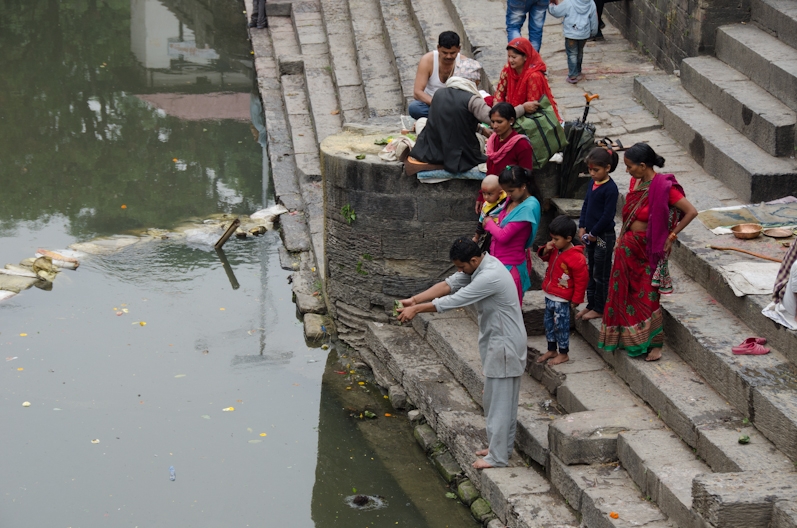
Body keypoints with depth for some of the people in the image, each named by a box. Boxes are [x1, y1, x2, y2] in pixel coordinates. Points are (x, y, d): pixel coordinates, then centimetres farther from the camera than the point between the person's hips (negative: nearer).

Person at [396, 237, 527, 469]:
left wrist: (417, 309, -20)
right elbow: (449, 284, 2)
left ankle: (497, 457, 5)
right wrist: (415, 299, -9)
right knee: (504, 398, 19)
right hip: (498, 340, 10)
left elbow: (453, 300, -28)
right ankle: (503, 446, 30)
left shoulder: (490, 277, -30)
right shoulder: (479, 265, 2)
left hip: (504, 344, -10)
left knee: (499, 401, -2)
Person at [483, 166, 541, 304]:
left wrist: (489, 223, -7)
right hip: (499, 261, 8)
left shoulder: (529, 207, -23)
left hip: (510, 265, -8)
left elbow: (503, 236, -23)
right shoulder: (512, 200, 3)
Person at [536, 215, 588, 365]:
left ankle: (563, 353, 15)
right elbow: (544, 257, 20)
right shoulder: (555, 249, 0)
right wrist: (546, 250, -4)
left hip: (562, 299, -8)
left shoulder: (576, 258, -23)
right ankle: (551, 350, 32)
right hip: (550, 295, 9)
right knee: (549, 322, 18)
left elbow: (581, 279, -17)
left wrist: (577, 299, -11)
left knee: (561, 325, 1)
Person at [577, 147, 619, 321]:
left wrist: (593, 233, -14)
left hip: (604, 236, -8)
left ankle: (599, 309, 13)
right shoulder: (593, 184, 6)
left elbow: (608, 215, -20)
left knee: (601, 274, 3)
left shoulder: (610, 188, -19)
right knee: (591, 272, 17)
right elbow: (586, 206, 14)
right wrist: (582, 227, 4)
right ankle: (591, 305, 28)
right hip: (591, 236, 8)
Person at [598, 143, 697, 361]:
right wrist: (621, 240, 11)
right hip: (628, 247, 7)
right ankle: (629, 339, 28)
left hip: (648, 249, -7)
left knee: (647, 296, -1)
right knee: (625, 293, 14)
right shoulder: (636, 182, 1)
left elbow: (691, 212, -22)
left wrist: (672, 235, -16)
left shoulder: (663, 187, -21)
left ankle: (655, 344, 11)